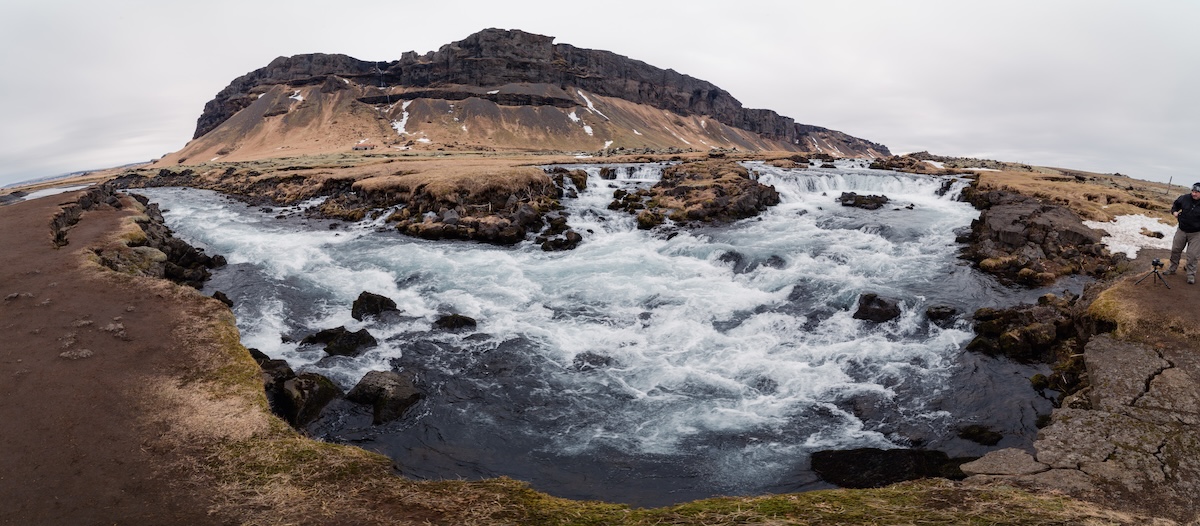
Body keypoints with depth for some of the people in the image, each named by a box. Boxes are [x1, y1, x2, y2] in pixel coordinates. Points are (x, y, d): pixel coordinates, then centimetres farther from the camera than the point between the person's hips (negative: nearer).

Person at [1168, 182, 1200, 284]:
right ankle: (1172, 269, 30)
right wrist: (1174, 211, -3)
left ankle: (1191, 275, 11)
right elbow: (1176, 204, 14)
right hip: (1181, 230, 3)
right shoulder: (1184, 198, -8)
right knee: (1175, 250, 13)